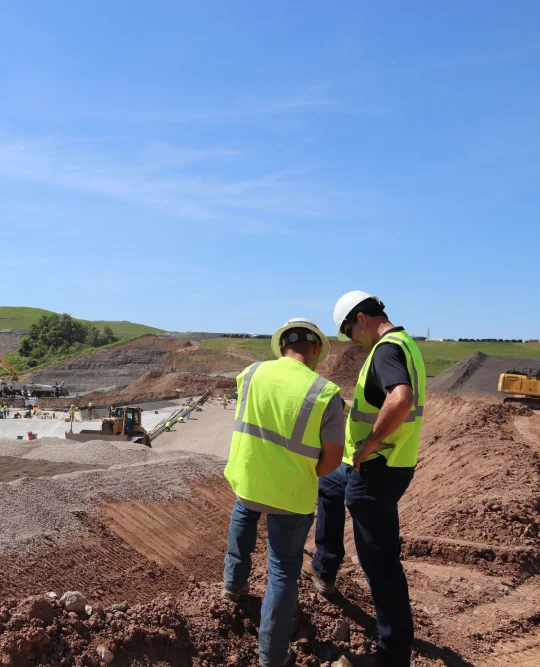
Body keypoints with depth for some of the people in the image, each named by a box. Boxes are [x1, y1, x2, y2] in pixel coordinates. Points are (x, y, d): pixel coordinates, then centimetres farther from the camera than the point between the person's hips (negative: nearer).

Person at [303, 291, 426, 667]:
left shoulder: (387, 348, -21)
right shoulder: (404, 343, 11)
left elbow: (400, 400, -40)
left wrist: (367, 446, -26)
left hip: (377, 469, -11)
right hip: (383, 463, 11)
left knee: (380, 562, -1)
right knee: (327, 488, 32)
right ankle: (325, 570, 43)